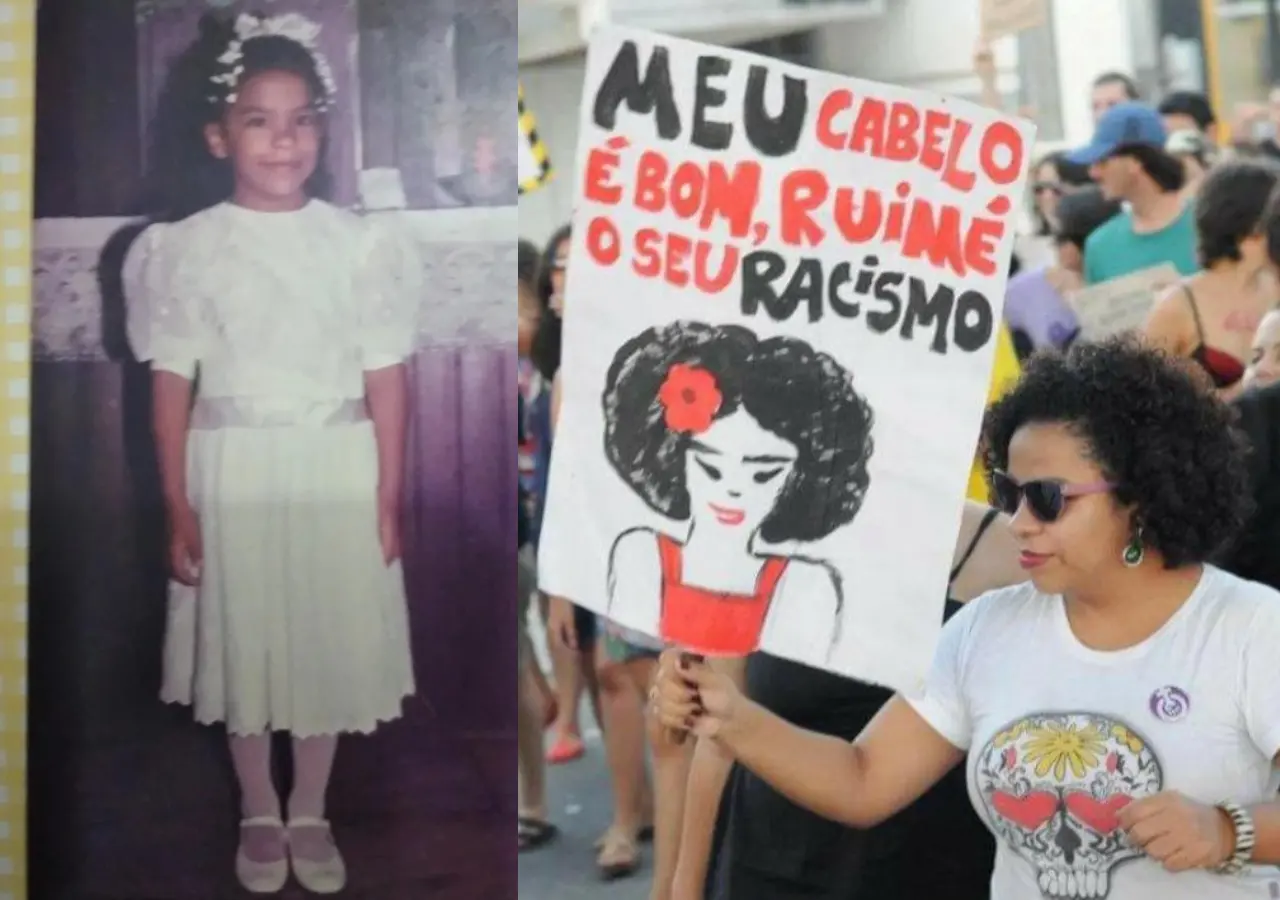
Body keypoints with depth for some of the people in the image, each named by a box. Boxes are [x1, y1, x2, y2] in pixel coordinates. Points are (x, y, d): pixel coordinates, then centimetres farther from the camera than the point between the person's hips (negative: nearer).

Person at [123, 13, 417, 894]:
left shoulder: (359, 244, -3)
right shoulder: (191, 249, -4)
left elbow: (385, 377, -2)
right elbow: (172, 385, -3)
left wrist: (388, 498, -3)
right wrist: (178, 509, -4)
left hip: (337, 472, 1)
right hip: (235, 473, 0)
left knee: (330, 640, 10)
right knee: (244, 642, 10)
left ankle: (310, 814, 29)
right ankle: (260, 815, 30)